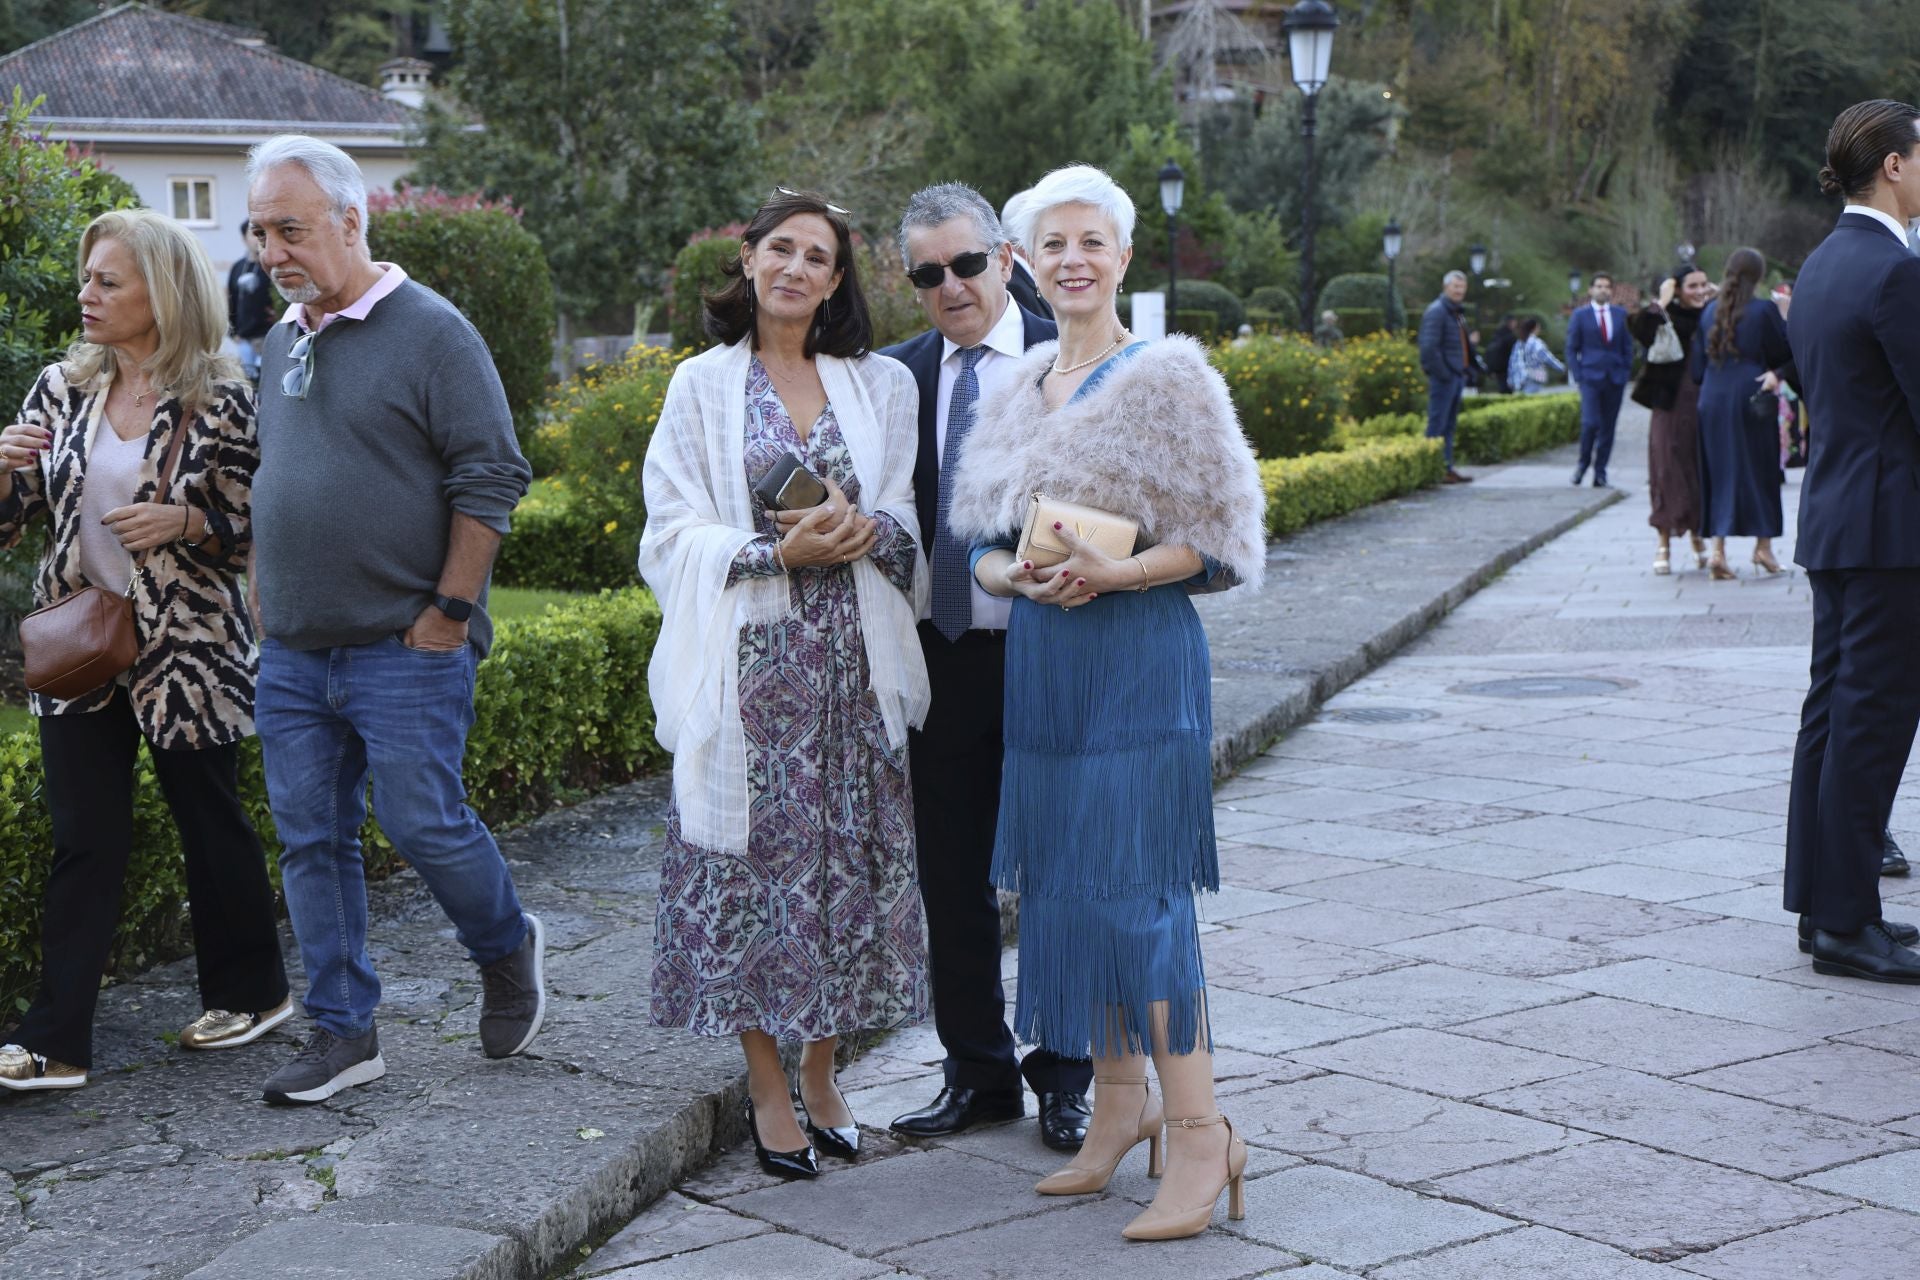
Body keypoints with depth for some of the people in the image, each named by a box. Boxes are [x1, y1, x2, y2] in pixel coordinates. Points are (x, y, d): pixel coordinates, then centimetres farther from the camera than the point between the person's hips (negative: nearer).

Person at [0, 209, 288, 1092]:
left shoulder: (220, 400, -7)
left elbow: (255, 527, -4)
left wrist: (183, 522, -21)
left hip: (187, 650, -4)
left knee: (210, 822, 11)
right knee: (83, 843, 2)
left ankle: (251, 990, 31)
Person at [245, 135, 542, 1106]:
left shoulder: (428, 331, -8)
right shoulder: (282, 342, 13)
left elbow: (490, 477, -11)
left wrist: (449, 610, -13)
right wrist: (263, 593, 16)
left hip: (404, 650, -7)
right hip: (292, 653, 7)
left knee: (423, 823, -5)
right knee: (310, 841, 6)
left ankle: (507, 951, 23)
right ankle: (342, 1033, 15)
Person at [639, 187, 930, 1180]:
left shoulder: (879, 387, 11)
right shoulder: (703, 386, 4)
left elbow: (907, 527, 10)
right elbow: (675, 534, -2)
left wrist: (863, 530, -12)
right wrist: (780, 552, -16)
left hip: (852, 659, 3)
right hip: (749, 660, -2)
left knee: (847, 855, 4)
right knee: (754, 856, -2)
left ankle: (821, 1077, 18)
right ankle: (767, 1089, 11)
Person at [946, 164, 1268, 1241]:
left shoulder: (1167, 378, -7)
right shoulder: (1021, 387, 12)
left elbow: (1222, 544, -8)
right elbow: (981, 537, 15)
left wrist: (1113, 573, -21)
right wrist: (1017, 575, -7)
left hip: (1141, 657, -7)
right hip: (1042, 661, 7)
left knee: (1136, 886, -10)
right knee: (1064, 878, 9)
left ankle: (1202, 1132, -4)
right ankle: (1121, 1103, 22)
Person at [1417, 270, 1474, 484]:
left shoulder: (1458, 312, 18)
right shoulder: (1436, 311, -12)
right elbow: (1429, 347, -20)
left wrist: (1466, 369, 14)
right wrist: (1442, 373, -19)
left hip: (1457, 376, 10)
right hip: (1444, 376, -10)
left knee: (1449, 425, 13)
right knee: (1438, 424, -7)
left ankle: (1448, 468, 18)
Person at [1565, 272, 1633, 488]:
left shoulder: (1621, 315, 11)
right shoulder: (1580, 315, 3)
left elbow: (1627, 347, 14)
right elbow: (1571, 348, 4)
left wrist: (1626, 373, 4)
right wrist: (1577, 376, -5)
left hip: (1615, 379, 3)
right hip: (1590, 377, -3)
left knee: (1607, 427, 3)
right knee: (1590, 423, -16)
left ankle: (1600, 473, 10)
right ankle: (1584, 462, 7)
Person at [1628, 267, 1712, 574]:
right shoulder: (1665, 318, -6)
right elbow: (1638, 328, -25)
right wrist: (1661, 302, -17)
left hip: (1705, 406, 4)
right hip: (1672, 407, -4)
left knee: (1703, 472, 8)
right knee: (1669, 470, -1)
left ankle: (1698, 536, 26)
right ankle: (1664, 543, 6)